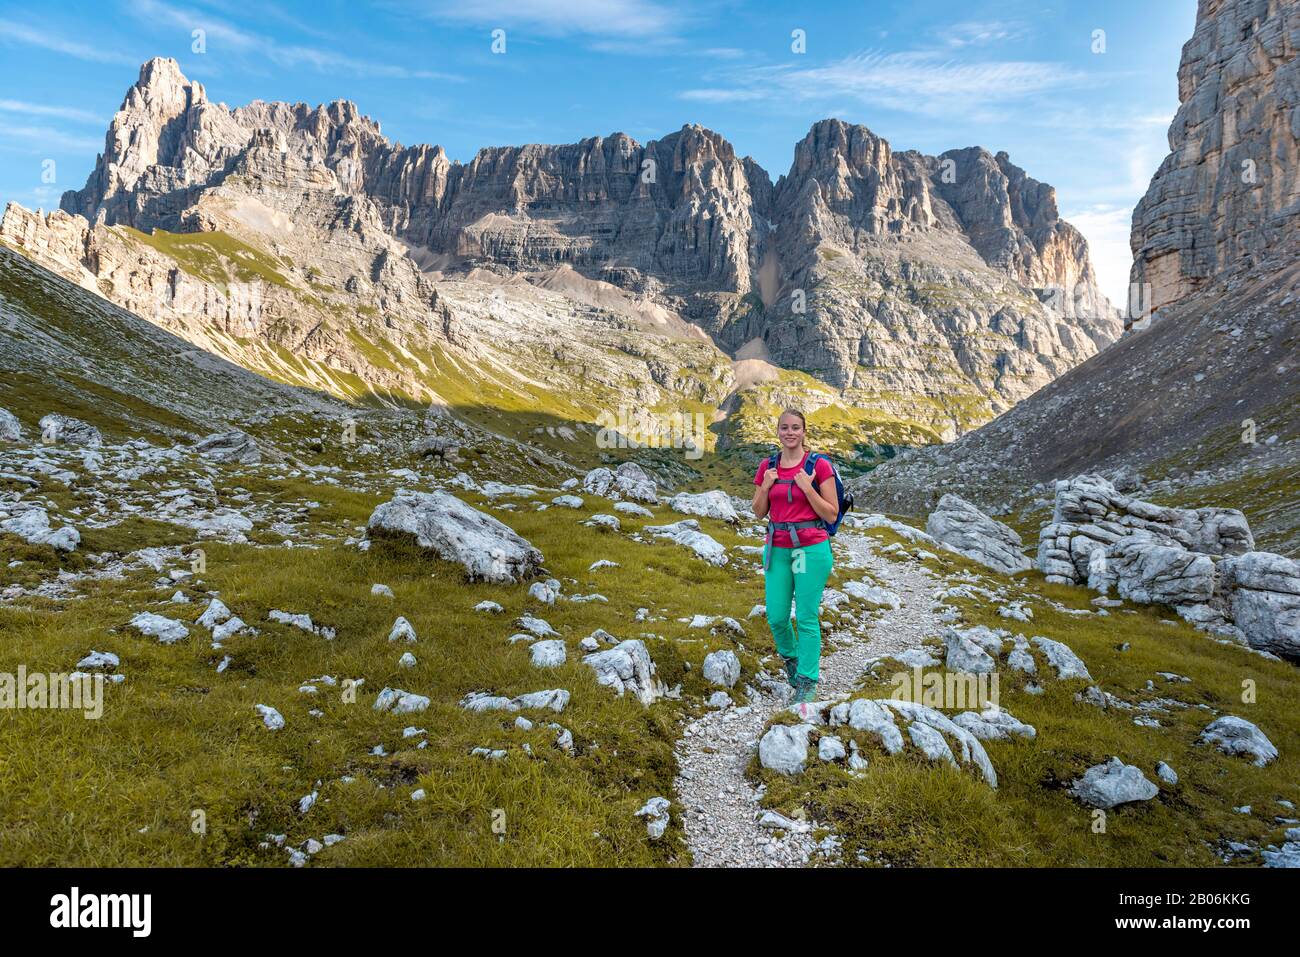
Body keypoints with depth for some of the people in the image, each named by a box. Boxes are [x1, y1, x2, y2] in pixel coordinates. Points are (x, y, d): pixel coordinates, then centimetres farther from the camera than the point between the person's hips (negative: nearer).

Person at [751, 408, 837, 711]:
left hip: (811, 547, -4)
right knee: (776, 617, 6)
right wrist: (766, 486, -5)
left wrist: (807, 487, -16)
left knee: (806, 617, 0)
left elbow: (831, 515, -5)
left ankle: (807, 681, 15)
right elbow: (759, 513, 11)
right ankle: (790, 657, 36)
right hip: (777, 548, 4)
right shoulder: (767, 466, 7)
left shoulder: (819, 465, -5)